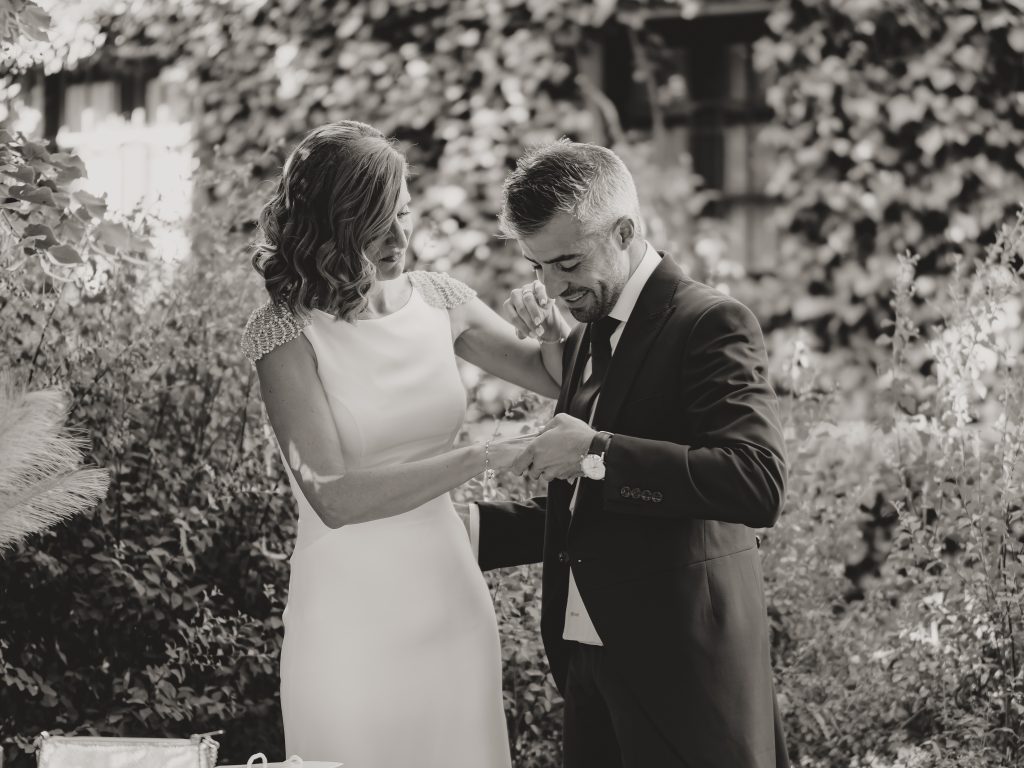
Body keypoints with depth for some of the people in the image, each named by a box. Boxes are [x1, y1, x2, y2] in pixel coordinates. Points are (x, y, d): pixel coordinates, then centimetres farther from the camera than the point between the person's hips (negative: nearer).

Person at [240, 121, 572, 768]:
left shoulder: (436, 301, 4)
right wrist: (485, 457, -24)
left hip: (452, 600, 5)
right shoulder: (285, 330, -11)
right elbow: (333, 496, -20)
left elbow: (553, 373, 14)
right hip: (351, 614, -5)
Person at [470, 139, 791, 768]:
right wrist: (475, 527, 9)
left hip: (683, 672, -8)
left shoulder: (710, 323, -11)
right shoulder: (586, 338, 16)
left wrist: (598, 453, -24)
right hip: (591, 666, 8)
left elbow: (760, 485, -25)